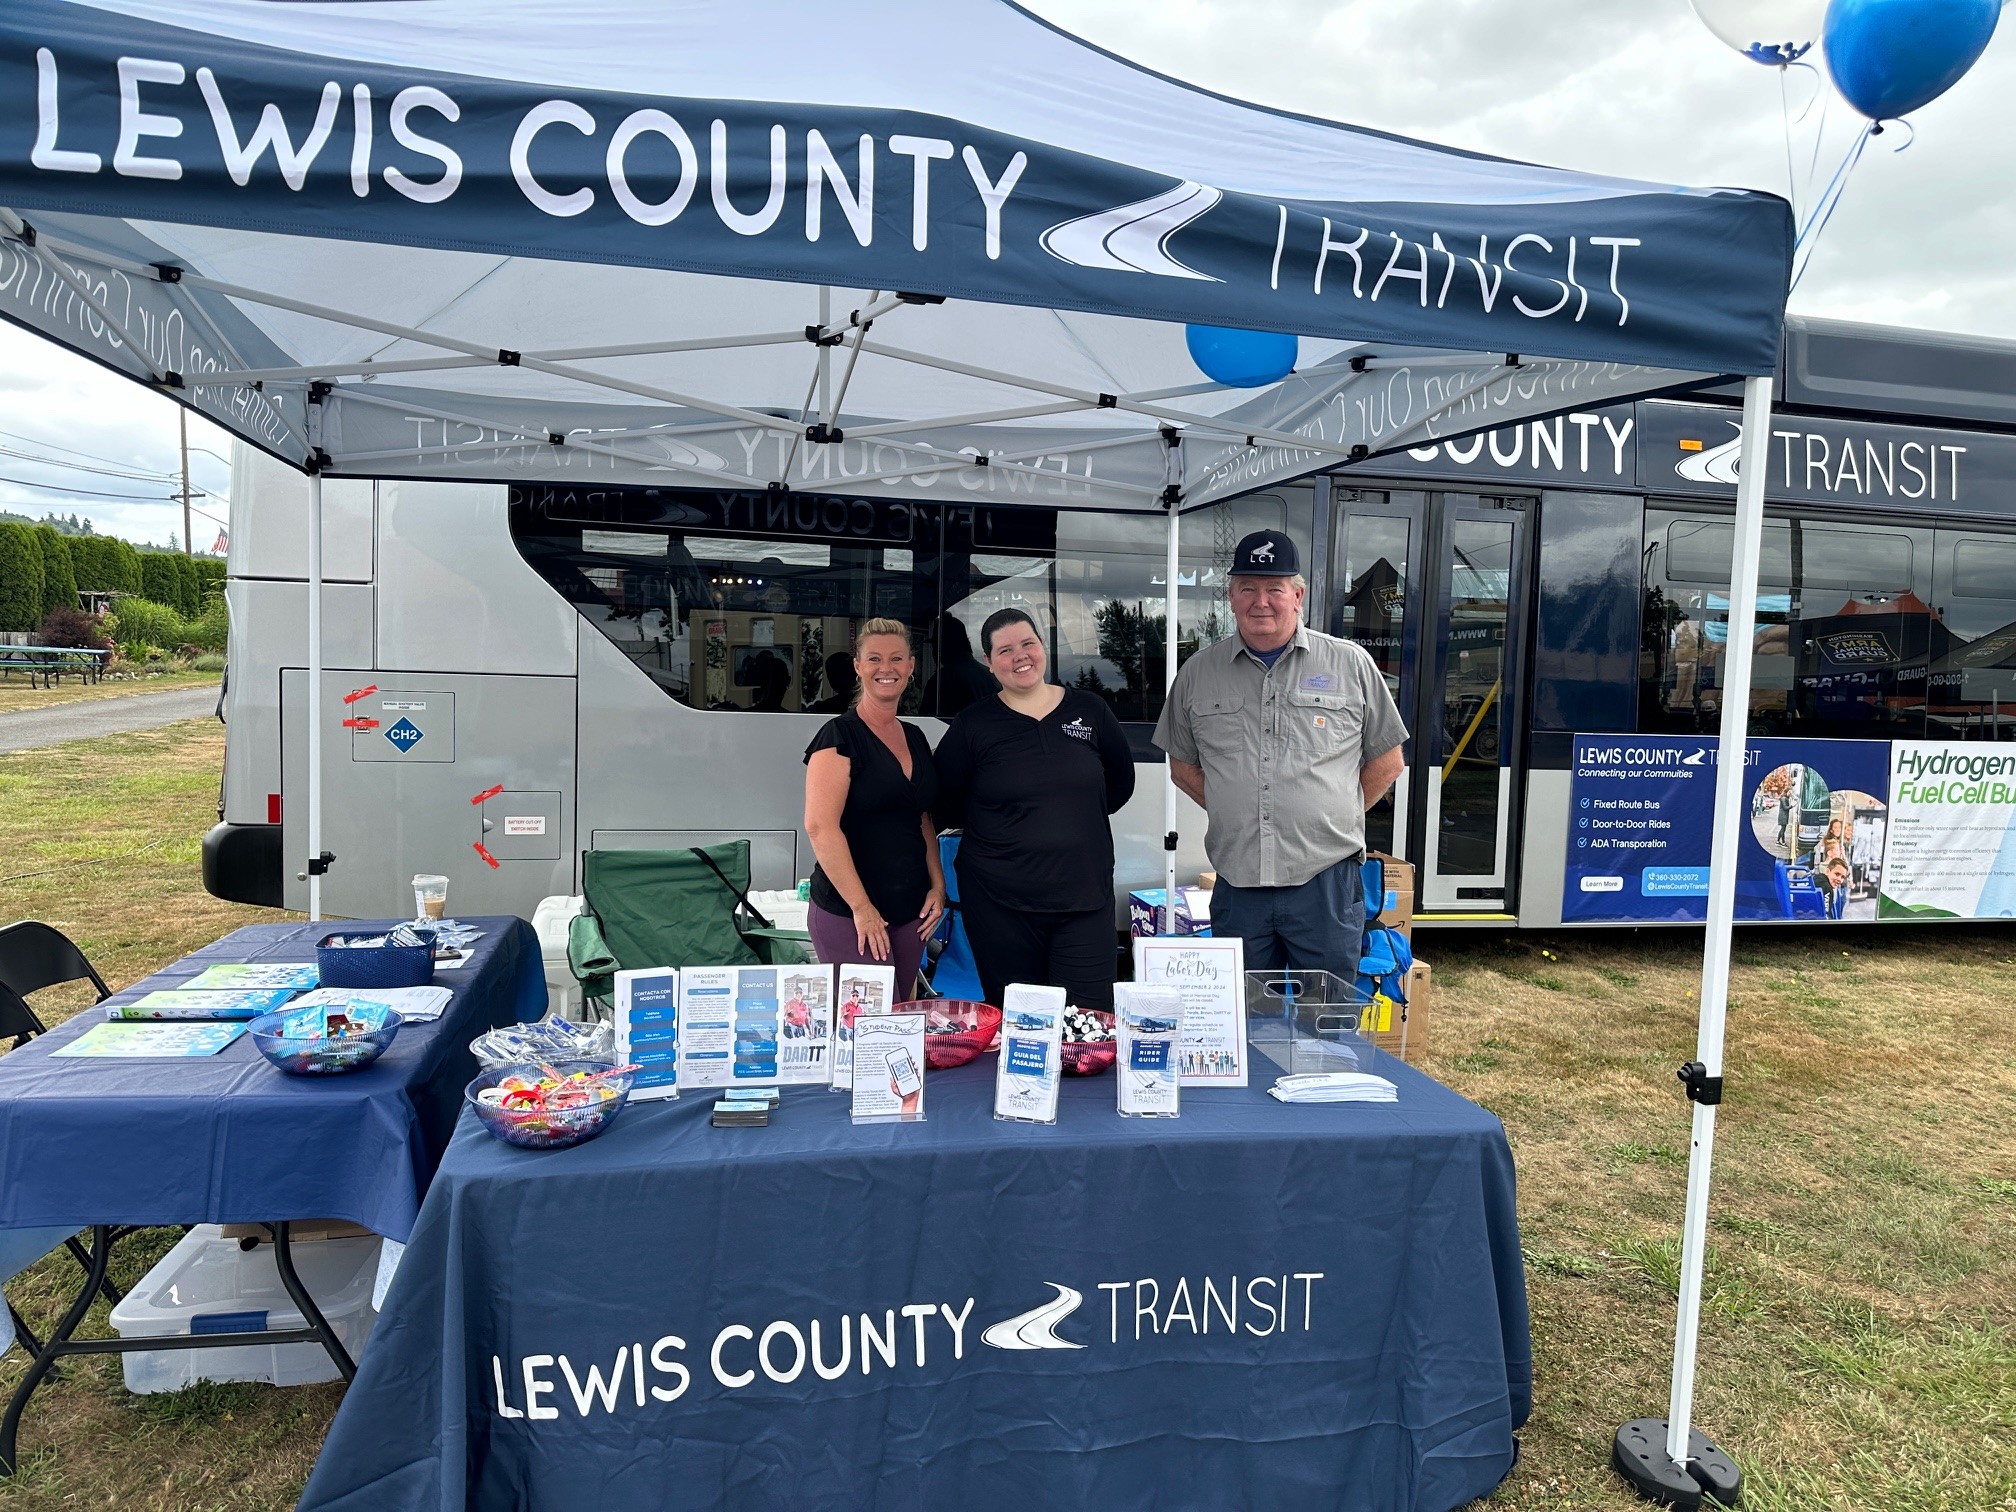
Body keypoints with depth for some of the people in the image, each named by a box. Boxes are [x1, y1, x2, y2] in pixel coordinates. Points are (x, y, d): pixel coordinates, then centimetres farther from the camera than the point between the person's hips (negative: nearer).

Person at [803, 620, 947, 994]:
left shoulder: (915, 738, 13)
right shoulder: (839, 735, -9)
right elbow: (820, 826, -17)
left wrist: (937, 885, 7)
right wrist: (861, 907, -18)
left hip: (910, 910, 7)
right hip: (848, 914, -7)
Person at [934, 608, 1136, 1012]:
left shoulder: (1089, 709, 7)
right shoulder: (974, 724, 1)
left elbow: (1121, 780, 17)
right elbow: (945, 803, 7)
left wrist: (1079, 816, 11)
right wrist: (999, 828, 5)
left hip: (1085, 898, 1)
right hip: (1000, 904, -1)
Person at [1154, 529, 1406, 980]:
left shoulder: (1351, 664, 2)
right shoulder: (1198, 673, 7)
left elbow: (1387, 762, 9)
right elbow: (1183, 765, 16)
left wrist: (1331, 822, 4)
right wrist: (1236, 816, 5)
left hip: (1326, 881, -2)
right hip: (1236, 885, 2)